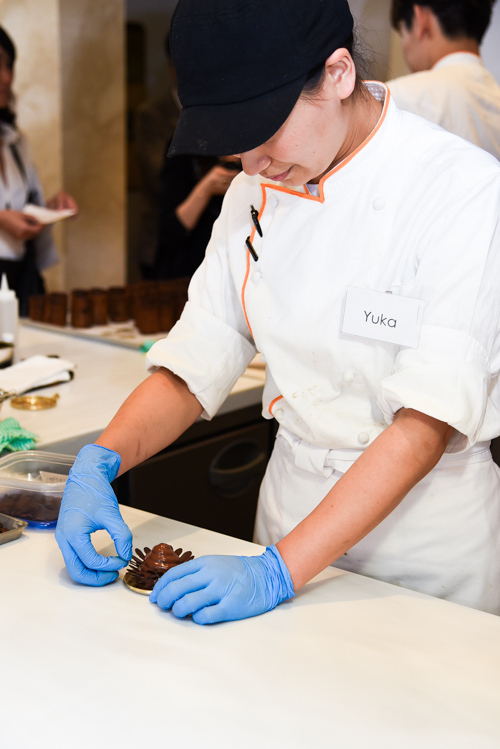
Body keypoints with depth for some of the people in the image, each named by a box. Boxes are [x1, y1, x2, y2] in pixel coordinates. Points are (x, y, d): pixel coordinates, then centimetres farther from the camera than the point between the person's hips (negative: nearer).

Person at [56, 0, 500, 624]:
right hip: (293, 501, 5)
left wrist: (278, 572, -32)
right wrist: (100, 462, -19)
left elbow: (428, 423, -26)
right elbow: (195, 362, -2)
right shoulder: (254, 193, -1)